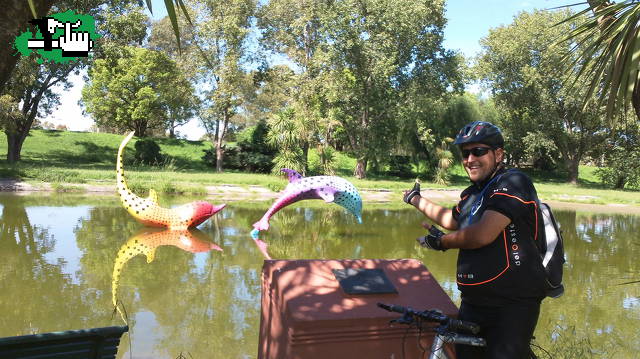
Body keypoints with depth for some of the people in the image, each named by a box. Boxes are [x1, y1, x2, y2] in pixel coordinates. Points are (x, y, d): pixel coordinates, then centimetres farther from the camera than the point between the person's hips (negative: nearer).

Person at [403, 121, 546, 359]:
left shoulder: (512, 182, -13)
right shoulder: (471, 194, 12)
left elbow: (483, 235, -24)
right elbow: (452, 219, 33)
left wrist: (442, 242, -8)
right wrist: (416, 200, 40)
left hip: (512, 304, -8)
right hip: (473, 302, 8)